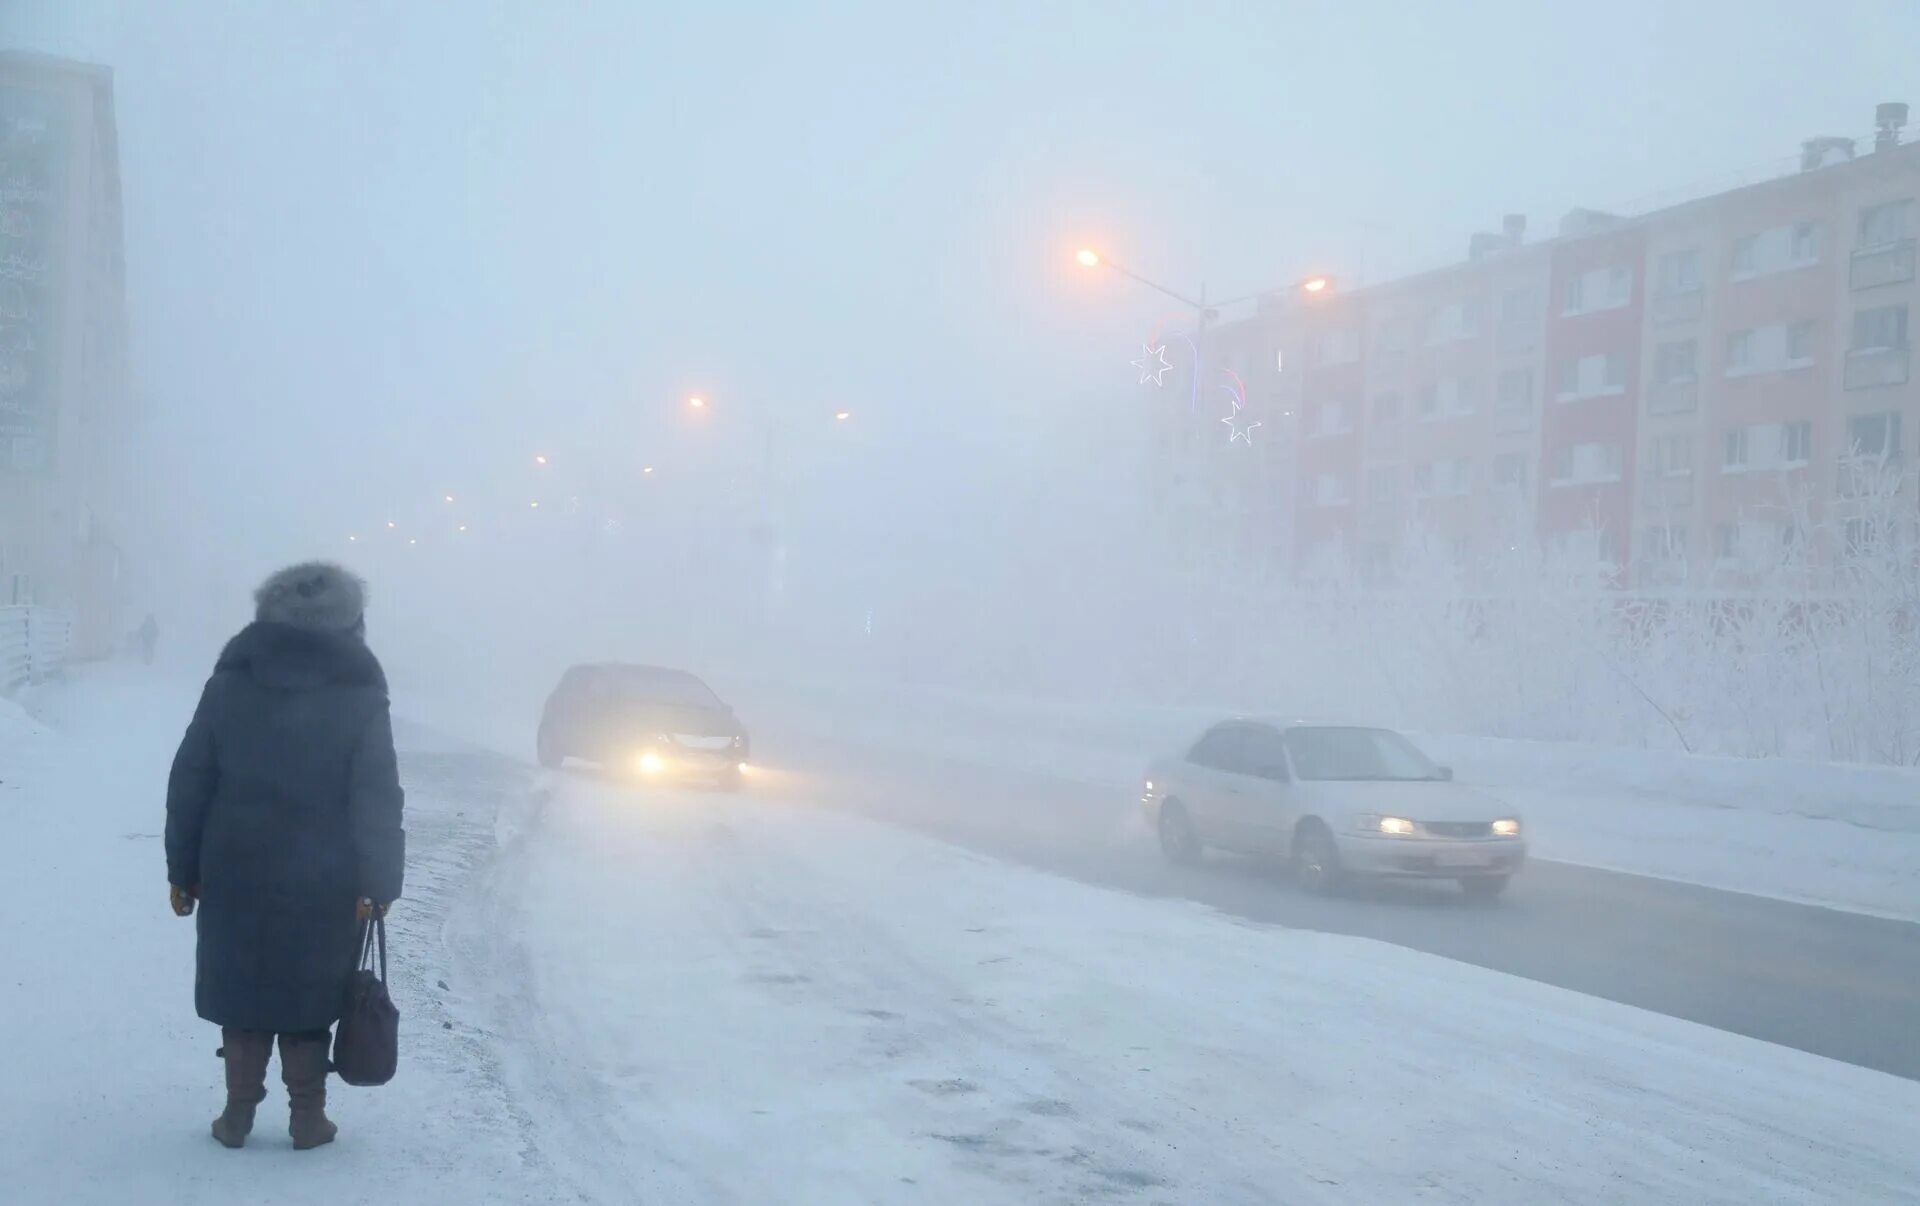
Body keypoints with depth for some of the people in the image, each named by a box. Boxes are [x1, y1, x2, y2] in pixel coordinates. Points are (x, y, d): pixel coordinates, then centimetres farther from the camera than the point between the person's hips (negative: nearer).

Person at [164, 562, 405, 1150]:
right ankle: (307, 1116, 13)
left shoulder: (231, 679, 3)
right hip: (321, 882, -2)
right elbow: (377, 797, -9)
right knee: (307, 996, 9)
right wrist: (377, 883, -5)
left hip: (236, 875, 2)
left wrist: (183, 868, 8)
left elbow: (189, 780, 3)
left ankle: (238, 1113, 17)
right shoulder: (359, 691, -5)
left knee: (241, 990, 13)